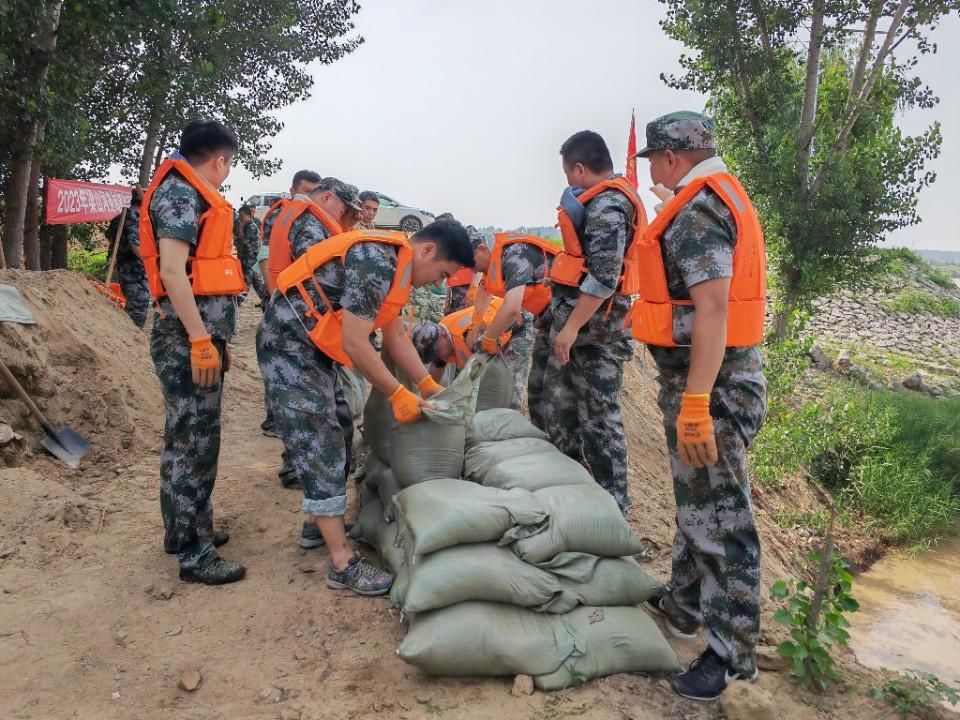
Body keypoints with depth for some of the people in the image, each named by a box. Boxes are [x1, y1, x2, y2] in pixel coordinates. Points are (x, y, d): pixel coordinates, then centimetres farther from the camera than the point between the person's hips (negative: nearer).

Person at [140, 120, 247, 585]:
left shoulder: (191, 195, 20)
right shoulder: (179, 193, -10)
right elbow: (172, 271, -20)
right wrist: (201, 341, -24)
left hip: (201, 333, 10)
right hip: (188, 336, -10)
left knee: (191, 437, 17)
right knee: (193, 441, -6)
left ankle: (185, 529, 29)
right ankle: (193, 553, 2)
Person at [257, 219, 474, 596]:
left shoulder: (396, 265, 7)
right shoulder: (375, 261, -24)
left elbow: (395, 335, 13)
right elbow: (355, 345, -24)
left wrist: (429, 385, 8)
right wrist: (398, 395, -15)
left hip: (314, 348, 10)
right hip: (288, 343, -10)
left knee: (334, 436, 16)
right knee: (317, 445, -10)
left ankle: (324, 522, 31)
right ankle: (343, 563, -6)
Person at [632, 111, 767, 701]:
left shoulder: (696, 211, -17)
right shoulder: (721, 196, 15)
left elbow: (712, 307, -26)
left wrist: (694, 403, -28)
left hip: (710, 383, -11)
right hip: (719, 375, 11)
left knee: (718, 517, -2)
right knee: (697, 502, 20)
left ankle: (732, 652, 11)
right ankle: (684, 606, 37)